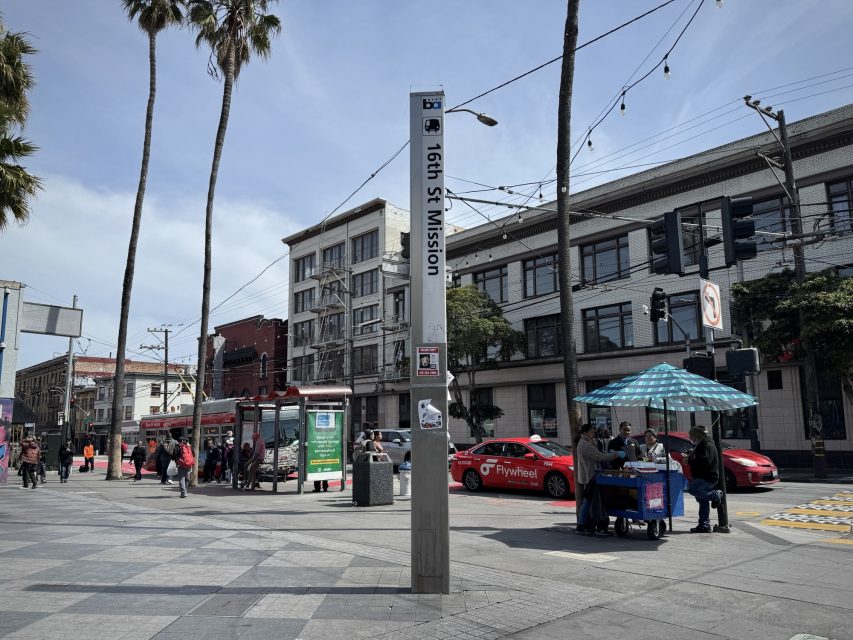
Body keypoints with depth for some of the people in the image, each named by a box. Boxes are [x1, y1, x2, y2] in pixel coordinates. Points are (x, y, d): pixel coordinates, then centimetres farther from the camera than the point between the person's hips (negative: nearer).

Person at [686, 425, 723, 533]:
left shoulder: (708, 446, -14)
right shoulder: (700, 446, 20)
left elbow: (705, 462, -27)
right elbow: (698, 460, 32)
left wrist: (690, 460, -20)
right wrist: (689, 458, 12)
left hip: (708, 478, -10)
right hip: (702, 477, 10)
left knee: (692, 489, -28)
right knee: (703, 502, 10)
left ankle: (715, 495, -12)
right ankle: (704, 525, 14)